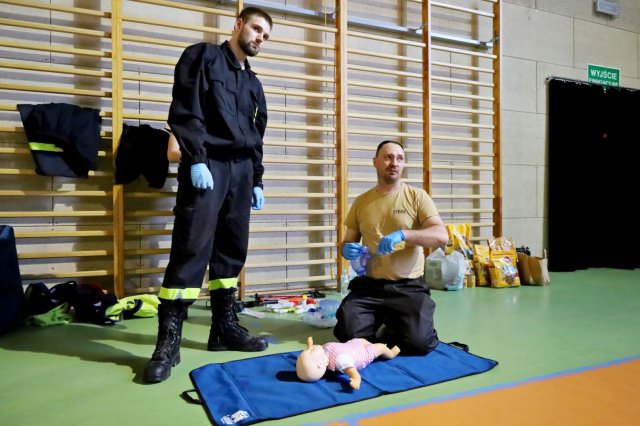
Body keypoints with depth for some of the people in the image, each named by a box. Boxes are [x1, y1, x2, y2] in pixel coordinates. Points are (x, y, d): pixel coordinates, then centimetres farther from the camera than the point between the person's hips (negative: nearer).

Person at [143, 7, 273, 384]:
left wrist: (257, 180, 14)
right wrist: (197, 160, -17)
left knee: (231, 251, 6)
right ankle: (168, 341, -5)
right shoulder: (202, 56, 5)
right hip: (206, 165, -6)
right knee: (191, 250, -12)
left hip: (240, 170, 7)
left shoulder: (254, 84, 23)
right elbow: (184, 111, -8)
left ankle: (225, 328, 14)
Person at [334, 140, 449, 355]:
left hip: (409, 287, -2)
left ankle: (394, 324, 14)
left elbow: (442, 236, -11)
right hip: (369, 285, 2)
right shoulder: (361, 202, 8)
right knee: (348, 334, -17)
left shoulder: (417, 196, -1)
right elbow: (348, 243, 16)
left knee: (419, 342, -20)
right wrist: (347, 250, -10)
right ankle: (380, 321, 15)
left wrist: (403, 234, -26)